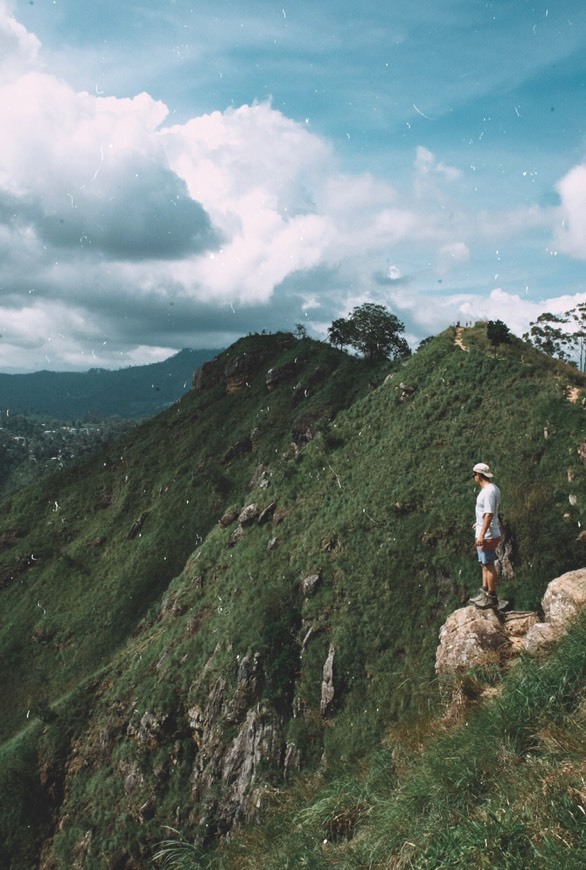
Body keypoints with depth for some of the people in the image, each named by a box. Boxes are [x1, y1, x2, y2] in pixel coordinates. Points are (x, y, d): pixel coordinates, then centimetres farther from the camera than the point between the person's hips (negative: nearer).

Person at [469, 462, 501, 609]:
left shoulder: (489, 491, -21)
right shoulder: (491, 488, 11)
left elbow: (489, 514, -26)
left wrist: (482, 535, -27)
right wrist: (479, 522, 34)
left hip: (487, 536, -10)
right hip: (485, 534, 10)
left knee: (489, 566, -3)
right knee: (485, 564, 17)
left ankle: (492, 598, 4)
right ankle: (485, 593, 27)